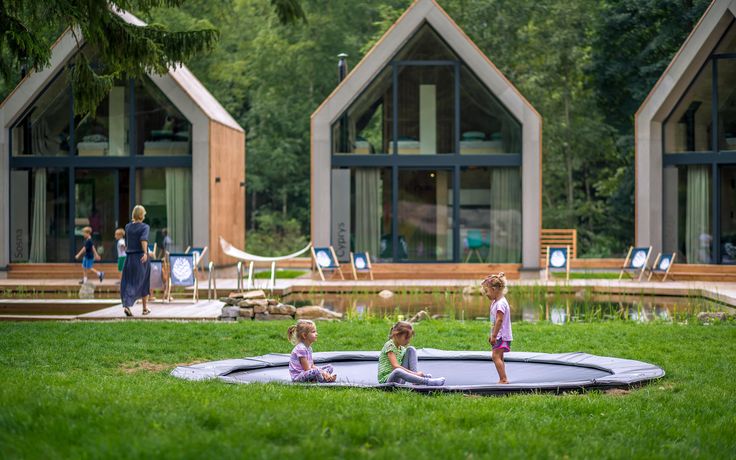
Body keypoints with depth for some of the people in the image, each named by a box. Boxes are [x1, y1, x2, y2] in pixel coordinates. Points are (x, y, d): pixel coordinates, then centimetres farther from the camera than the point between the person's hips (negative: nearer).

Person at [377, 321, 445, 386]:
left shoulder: (402, 348, 13)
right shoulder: (389, 346, -12)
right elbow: (395, 366, -23)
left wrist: (415, 373, -14)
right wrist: (414, 373, -26)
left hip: (400, 379, 7)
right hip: (386, 380, -7)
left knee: (411, 350, -1)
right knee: (397, 371, -45)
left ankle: (416, 379, -16)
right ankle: (428, 382, -44)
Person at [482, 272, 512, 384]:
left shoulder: (500, 303, -18)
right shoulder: (495, 302, 14)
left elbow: (499, 320, -23)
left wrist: (494, 335, -23)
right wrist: (491, 335, 23)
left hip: (502, 336, -11)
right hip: (498, 336, 11)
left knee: (496, 356, -16)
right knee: (499, 357, 13)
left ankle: (503, 379, -18)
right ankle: (503, 379, 17)